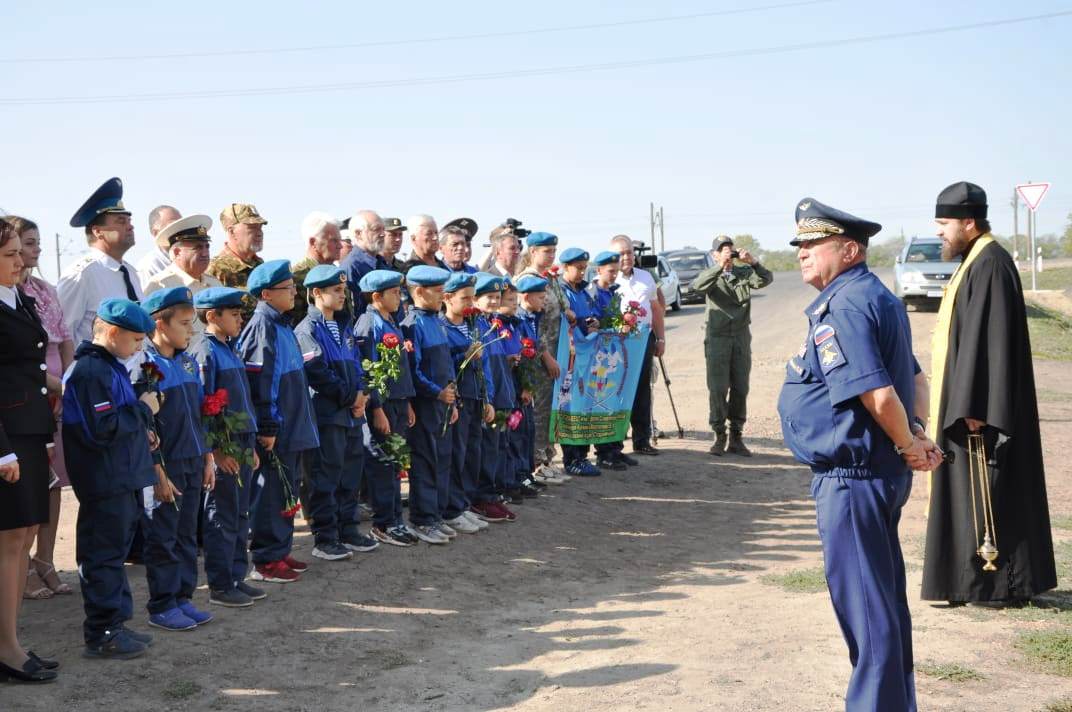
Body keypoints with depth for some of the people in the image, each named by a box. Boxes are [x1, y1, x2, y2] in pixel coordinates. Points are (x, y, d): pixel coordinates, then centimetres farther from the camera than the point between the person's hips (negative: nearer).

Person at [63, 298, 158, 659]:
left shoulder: (109, 366, 14)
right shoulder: (91, 372, -18)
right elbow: (103, 430, -24)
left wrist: (141, 432, 10)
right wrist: (144, 410, -14)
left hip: (122, 478, 11)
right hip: (106, 483, -11)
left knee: (113, 552, 16)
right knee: (104, 555, -2)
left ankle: (114, 624, 25)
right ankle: (101, 634, 6)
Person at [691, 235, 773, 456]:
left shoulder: (744, 272, 7)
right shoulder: (711, 275, 2)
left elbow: (766, 280, -10)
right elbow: (698, 285, -21)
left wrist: (753, 262, -27)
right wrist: (720, 266, -32)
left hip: (741, 337, 2)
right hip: (717, 338, -2)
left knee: (740, 389, 5)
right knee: (718, 389, -3)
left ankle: (736, 437, 12)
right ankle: (719, 436, 5)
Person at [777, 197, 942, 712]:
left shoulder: (842, 308, -19)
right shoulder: (876, 297, 13)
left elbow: (879, 396, -28)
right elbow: (914, 380, 20)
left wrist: (908, 445, -12)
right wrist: (918, 436, 7)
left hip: (851, 476, -10)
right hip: (878, 473, 10)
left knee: (863, 602, -1)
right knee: (883, 597, 19)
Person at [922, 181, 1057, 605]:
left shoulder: (989, 264, -17)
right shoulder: (975, 262, 15)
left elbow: (987, 339, -22)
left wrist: (972, 408, -24)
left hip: (980, 408, -10)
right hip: (970, 402, 10)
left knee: (989, 495, -3)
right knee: (973, 492, 13)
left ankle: (999, 585, 5)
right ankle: (977, 579, 20)